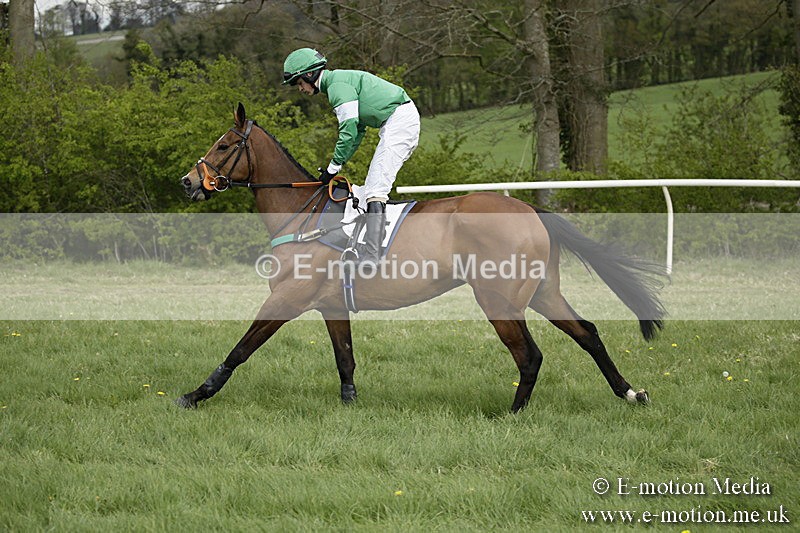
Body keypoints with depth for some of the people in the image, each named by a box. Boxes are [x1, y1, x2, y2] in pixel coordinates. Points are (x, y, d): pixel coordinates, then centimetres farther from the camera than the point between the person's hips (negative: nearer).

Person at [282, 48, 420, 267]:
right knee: (375, 186, 16)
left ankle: (371, 256, -28)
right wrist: (336, 166, 17)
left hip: (399, 122, -11)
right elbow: (358, 130, 24)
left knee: (375, 189, -18)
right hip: (406, 120, 11)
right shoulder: (340, 81, 23)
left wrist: (334, 166, -10)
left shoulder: (337, 84, -10)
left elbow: (349, 128, -17)